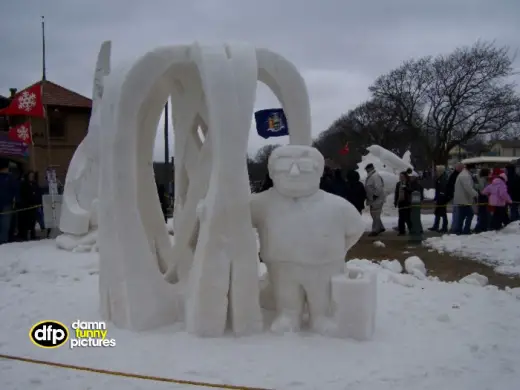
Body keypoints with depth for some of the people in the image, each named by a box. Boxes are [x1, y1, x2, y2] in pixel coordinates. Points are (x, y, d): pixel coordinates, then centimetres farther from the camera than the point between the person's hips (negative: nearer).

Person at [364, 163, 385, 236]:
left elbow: (378, 188, -25)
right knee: (374, 214, 17)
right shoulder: (370, 176, 16)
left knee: (375, 215, -5)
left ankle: (375, 230, 0)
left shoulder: (375, 176, -17)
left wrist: (375, 195, -22)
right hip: (373, 200, 11)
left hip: (376, 200, -11)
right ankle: (380, 228, 26)